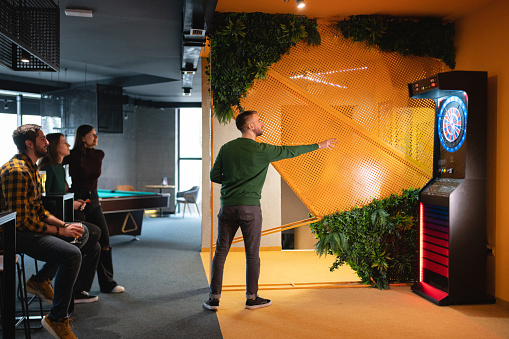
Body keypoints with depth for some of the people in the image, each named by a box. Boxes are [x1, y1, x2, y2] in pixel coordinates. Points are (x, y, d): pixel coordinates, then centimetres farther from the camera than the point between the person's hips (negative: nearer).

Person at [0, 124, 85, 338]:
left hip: (33, 227, 11)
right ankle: (57, 319, -17)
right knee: (71, 254, -29)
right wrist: (59, 231, -17)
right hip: (17, 234, -11)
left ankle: (40, 279, 14)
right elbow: (20, 220, -23)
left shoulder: (31, 168, 15)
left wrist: (64, 225, 4)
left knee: (82, 232, 15)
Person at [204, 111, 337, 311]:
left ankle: (214, 298, 11)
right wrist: (320, 145, 16)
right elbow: (290, 151, 4)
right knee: (252, 254, 8)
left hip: (227, 207, 4)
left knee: (221, 251, 9)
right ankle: (252, 298, 16)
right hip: (250, 208, -4)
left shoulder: (226, 148, 5)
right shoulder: (262, 150, -6)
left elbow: (214, 176, 6)